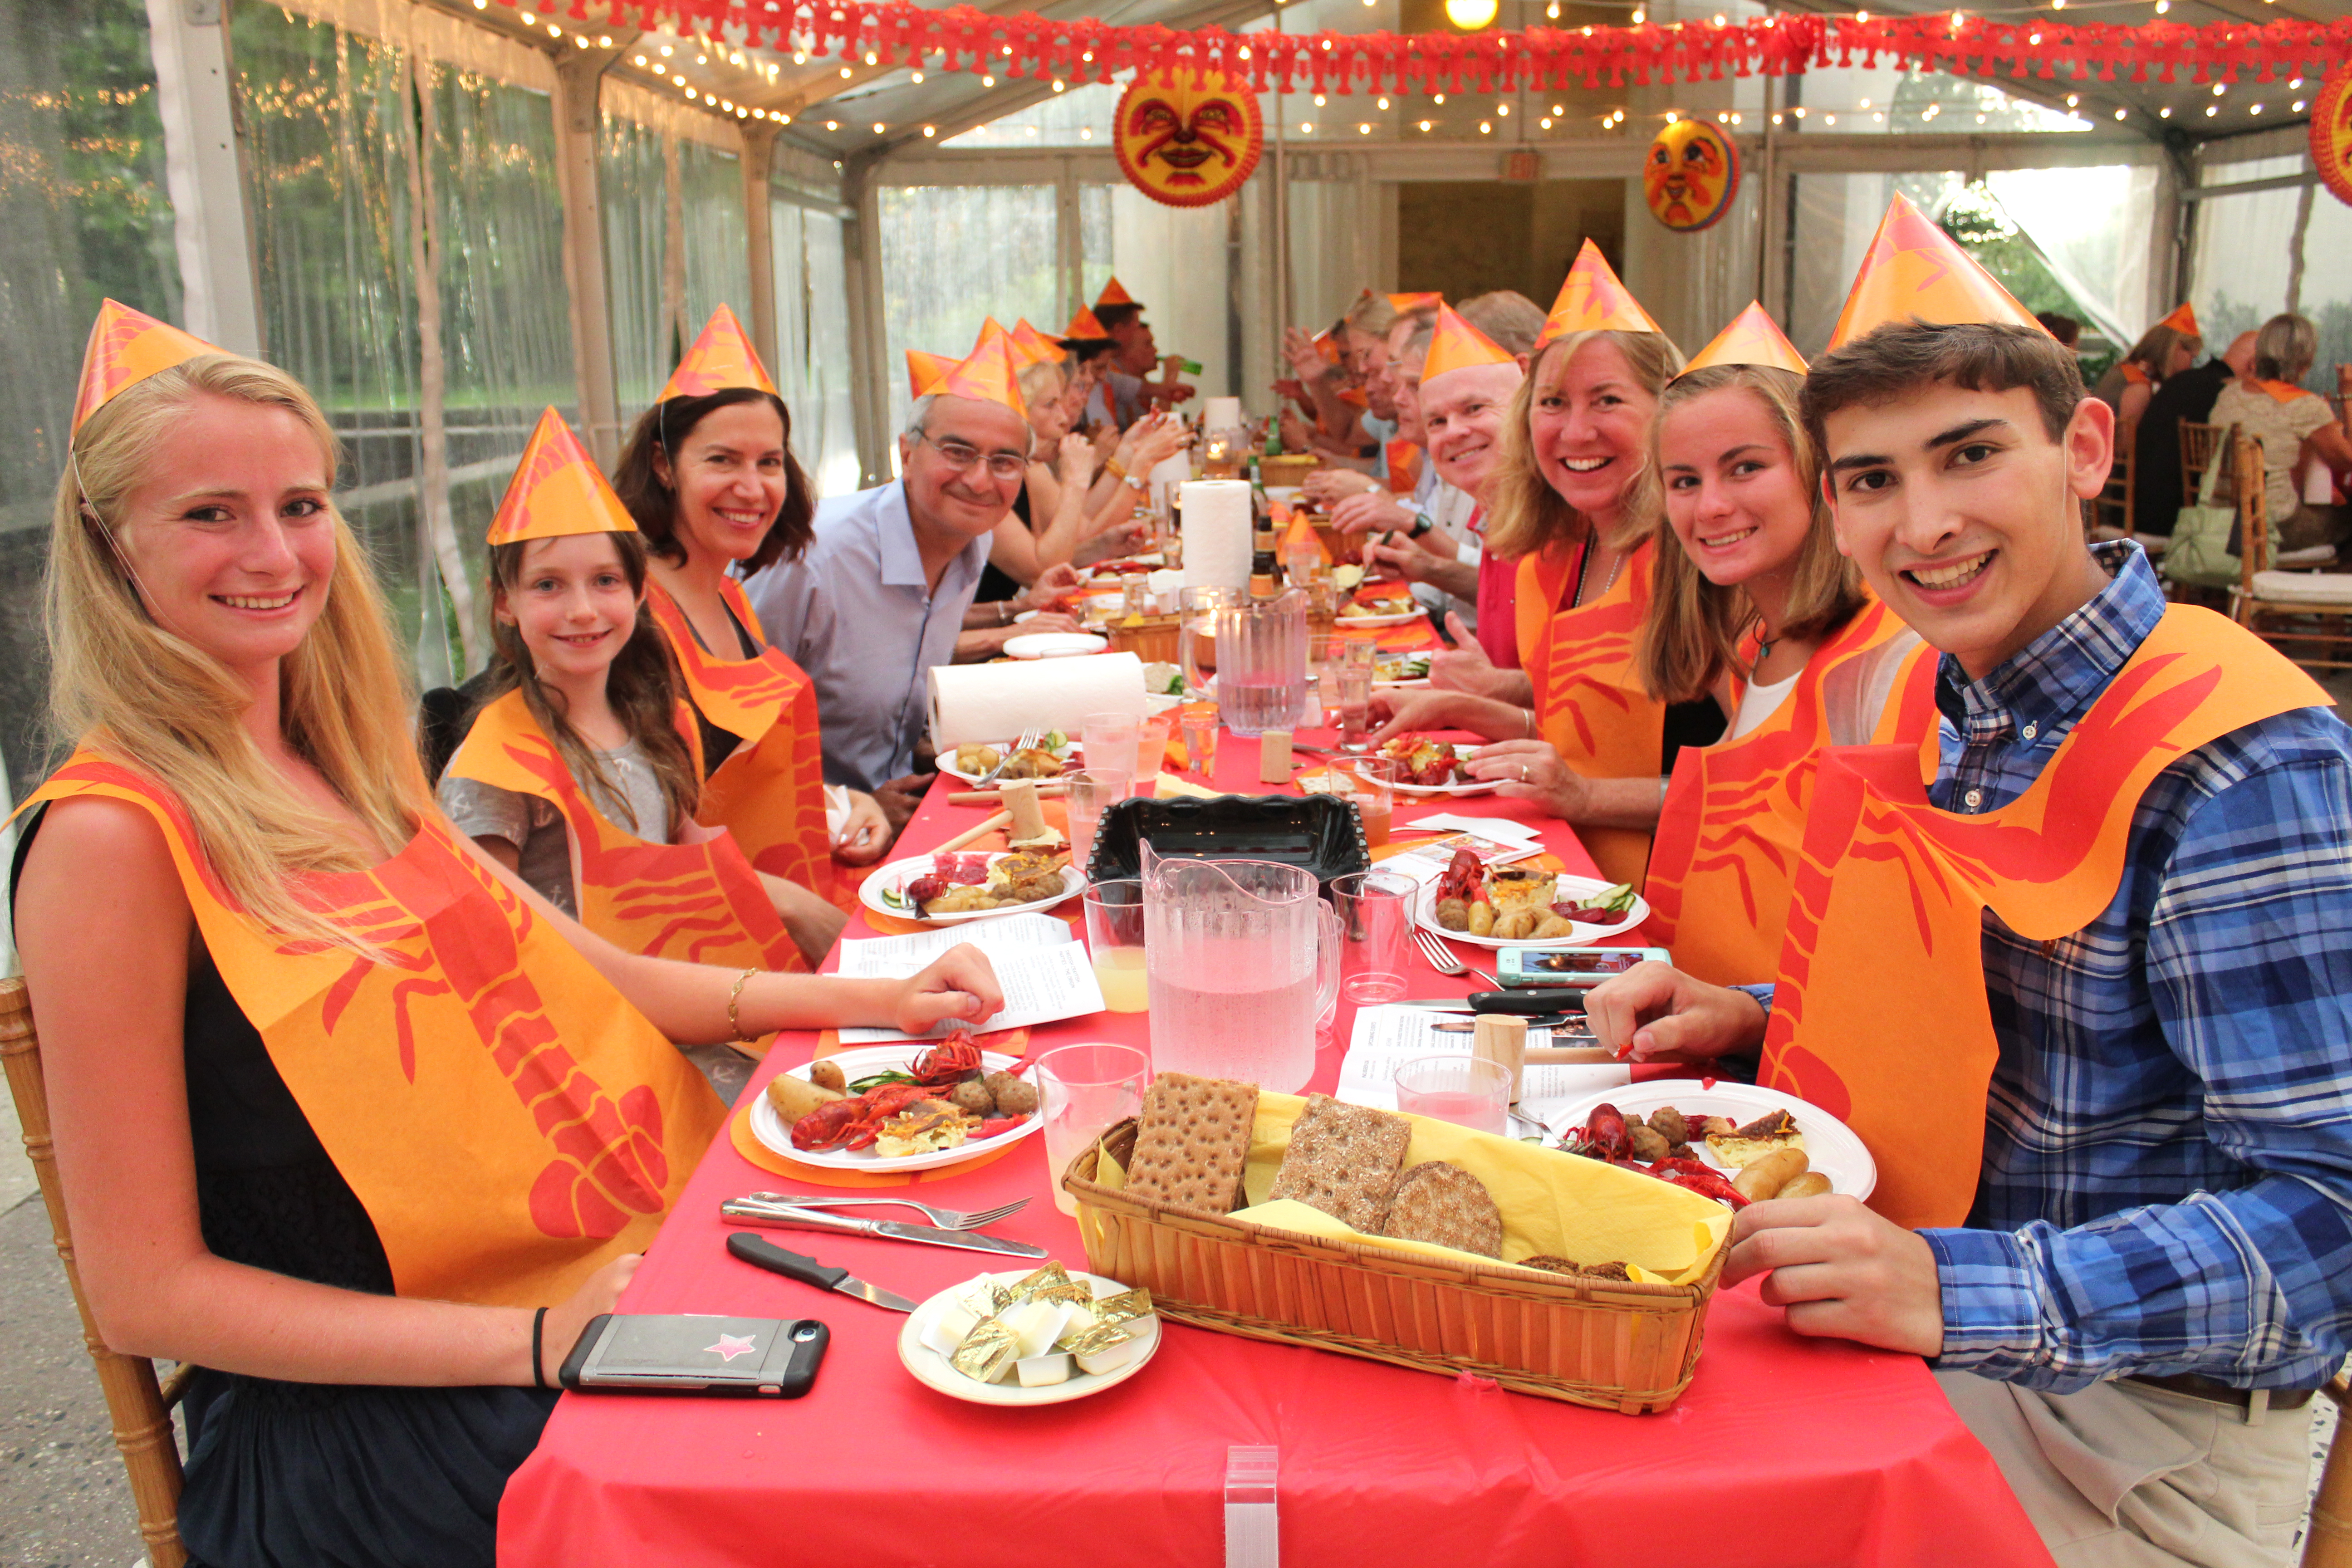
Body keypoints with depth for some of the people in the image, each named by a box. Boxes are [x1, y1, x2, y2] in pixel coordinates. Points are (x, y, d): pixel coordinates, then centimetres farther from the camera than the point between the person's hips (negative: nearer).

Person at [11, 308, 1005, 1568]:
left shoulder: (344, 767, 9)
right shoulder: (111, 836, -13)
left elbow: (572, 973, 14)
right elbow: (146, 1293, -13)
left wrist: (877, 1000, 5)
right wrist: (531, 1342, -21)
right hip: (367, 1419, -7)